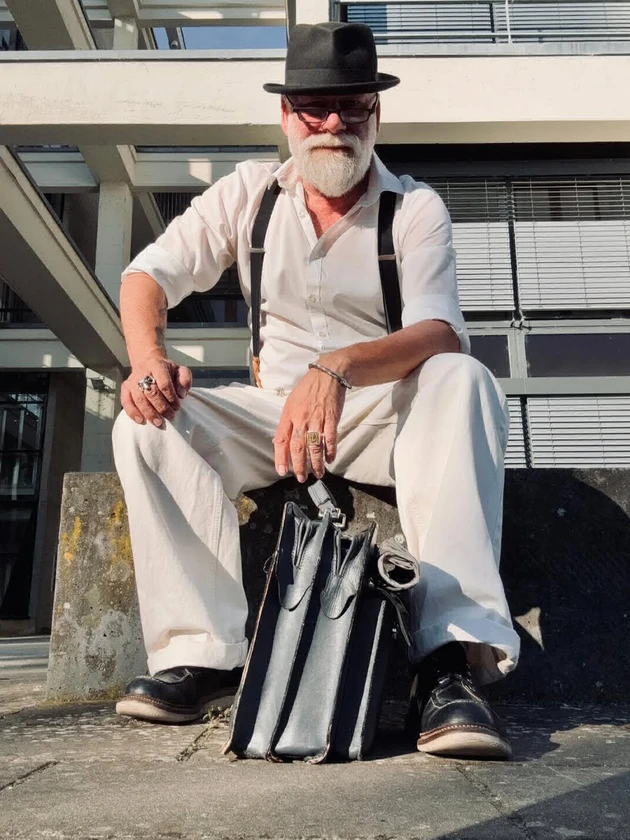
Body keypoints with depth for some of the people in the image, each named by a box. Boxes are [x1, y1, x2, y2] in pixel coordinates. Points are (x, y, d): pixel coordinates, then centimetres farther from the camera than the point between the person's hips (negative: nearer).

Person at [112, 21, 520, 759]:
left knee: (462, 381, -33)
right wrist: (148, 357, -22)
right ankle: (205, 654, -23)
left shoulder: (416, 208, -4)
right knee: (148, 424, -21)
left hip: (388, 418, -2)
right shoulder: (249, 191, 4)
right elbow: (150, 272, 1)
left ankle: (452, 658, -39)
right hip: (274, 421, 3)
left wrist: (338, 368, -40)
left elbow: (439, 331, -20)